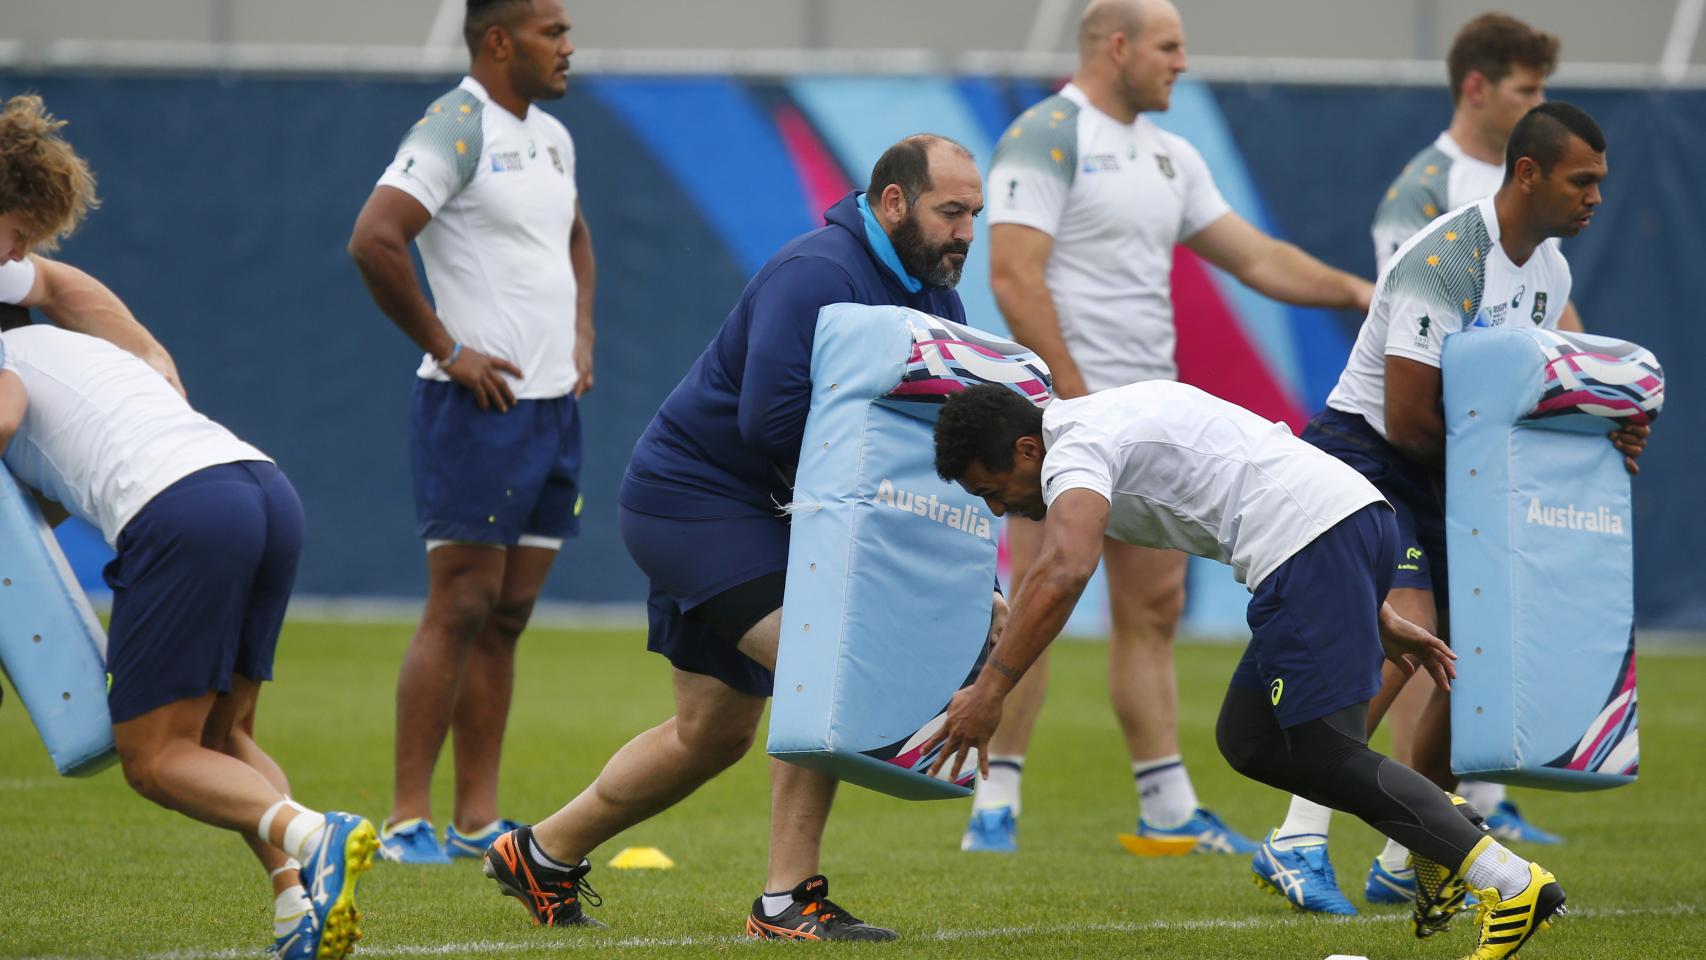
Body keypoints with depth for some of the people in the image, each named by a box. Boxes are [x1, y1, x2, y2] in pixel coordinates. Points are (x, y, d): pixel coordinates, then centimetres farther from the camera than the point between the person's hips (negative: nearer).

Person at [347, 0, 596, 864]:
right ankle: (407, 819, -6)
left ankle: (477, 820, 11)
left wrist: (582, 336, 18)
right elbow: (373, 240, -23)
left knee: (507, 616, 8)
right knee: (461, 610, -9)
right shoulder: (454, 131, -13)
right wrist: (446, 349, -18)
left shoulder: (550, 138, 16)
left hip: (555, 405, 8)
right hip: (480, 406, -8)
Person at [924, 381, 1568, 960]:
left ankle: (1513, 885, -12)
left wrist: (989, 692, -23)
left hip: (1313, 541, -10)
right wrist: (1377, 618, 26)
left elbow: (1064, 573, -24)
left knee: (1324, 758, -7)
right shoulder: (1117, 423, 27)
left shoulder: (1075, 450, -4)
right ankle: (1441, 829, 7)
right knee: (1247, 740, 12)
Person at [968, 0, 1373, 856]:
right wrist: (1076, 394, -21)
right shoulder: (1048, 138, -9)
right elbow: (1014, 276, -16)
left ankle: (1169, 811, 11)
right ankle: (996, 807, -5)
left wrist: (1358, 292, 9)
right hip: (1067, 408, -8)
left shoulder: (1167, 156, 18)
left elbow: (1255, 258, 20)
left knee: (1152, 610, 8)